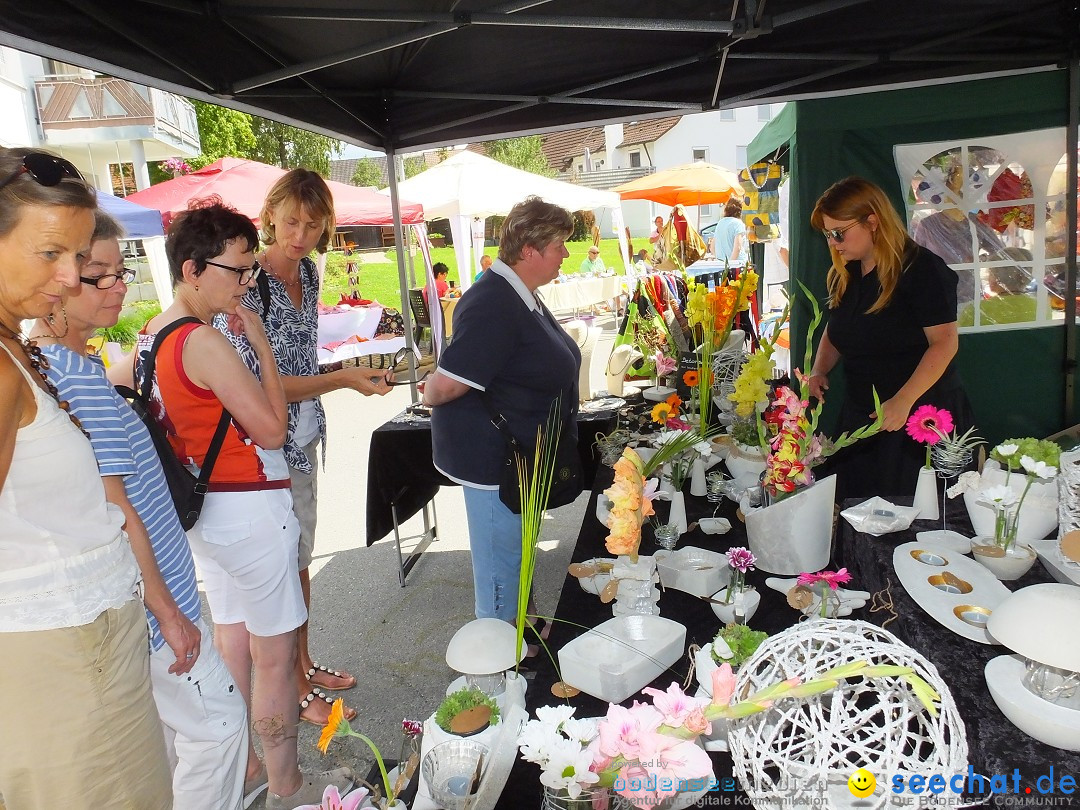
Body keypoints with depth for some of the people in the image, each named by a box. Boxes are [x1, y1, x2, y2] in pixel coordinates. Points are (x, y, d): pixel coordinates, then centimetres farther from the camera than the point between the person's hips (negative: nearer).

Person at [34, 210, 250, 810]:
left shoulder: (47, 362, 7)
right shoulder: (78, 375, -24)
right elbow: (112, 509, -24)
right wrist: (166, 609, -18)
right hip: (142, 601, -10)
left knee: (164, 726, 24)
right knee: (217, 721, 6)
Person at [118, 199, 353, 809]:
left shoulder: (151, 336, 5)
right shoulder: (207, 343, -22)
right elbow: (272, 428, -19)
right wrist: (262, 342, -14)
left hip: (204, 505, 9)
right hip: (249, 507, -9)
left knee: (232, 639, 21)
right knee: (273, 655, 5)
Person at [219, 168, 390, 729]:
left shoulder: (307, 272, 5)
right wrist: (343, 380, -25)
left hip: (303, 436, 8)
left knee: (300, 555, 19)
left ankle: (305, 664, 37)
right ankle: (297, 690, 22)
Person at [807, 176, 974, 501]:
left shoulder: (922, 268, -13)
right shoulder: (844, 275, 8)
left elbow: (944, 342, -19)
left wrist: (903, 401, -28)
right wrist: (819, 370, 2)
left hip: (921, 417, -6)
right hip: (860, 415, 6)